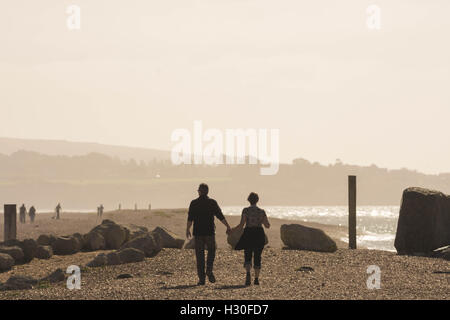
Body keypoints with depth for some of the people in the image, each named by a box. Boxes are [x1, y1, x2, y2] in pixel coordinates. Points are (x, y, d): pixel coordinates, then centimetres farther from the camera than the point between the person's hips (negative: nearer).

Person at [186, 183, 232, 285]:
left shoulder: (194, 203, -1)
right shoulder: (212, 202, 0)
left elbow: (190, 218, -9)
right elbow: (220, 216, 1)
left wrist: (187, 230, -4)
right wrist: (228, 227, 9)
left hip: (198, 232, 0)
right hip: (210, 232, 0)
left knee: (200, 255, 5)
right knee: (211, 251, 17)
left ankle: (201, 278, 2)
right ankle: (209, 271, -3)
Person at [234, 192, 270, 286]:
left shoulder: (246, 210, -5)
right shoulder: (261, 211, 2)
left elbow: (241, 224, -10)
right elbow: (267, 225, 2)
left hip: (248, 234, -2)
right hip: (259, 234, 2)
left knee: (247, 256, 5)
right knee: (257, 257, 11)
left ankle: (248, 273, -22)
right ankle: (256, 279, 7)